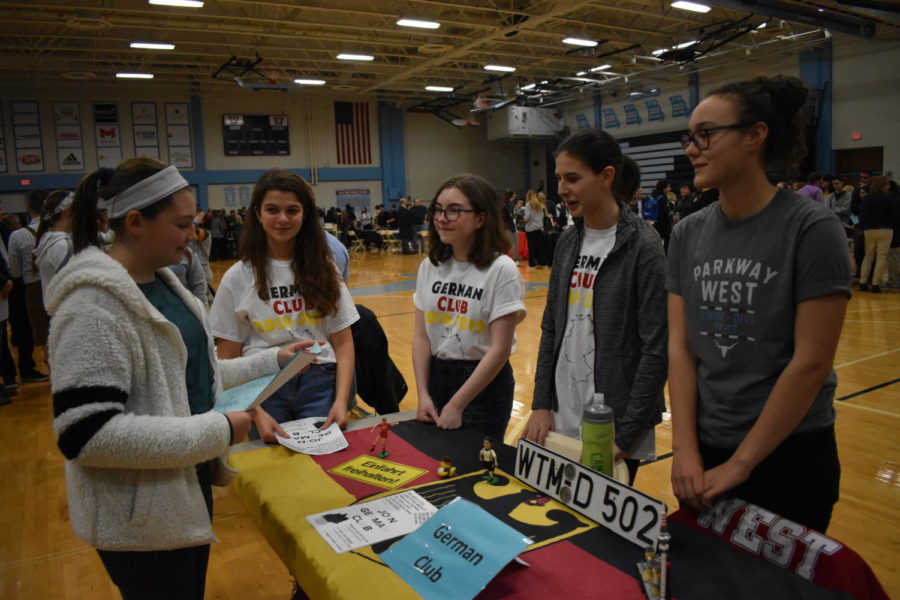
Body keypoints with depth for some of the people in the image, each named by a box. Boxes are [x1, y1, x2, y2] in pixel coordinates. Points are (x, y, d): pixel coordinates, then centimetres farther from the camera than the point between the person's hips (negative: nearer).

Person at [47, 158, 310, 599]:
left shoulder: (160, 281, 5)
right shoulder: (93, 305, -24)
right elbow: (85, 434, -28)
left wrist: (271, 362, 5)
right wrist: (216, 430, -26)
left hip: (187, 488, 9)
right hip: (140, 518, -9)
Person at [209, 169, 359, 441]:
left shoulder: (323, 268, 4)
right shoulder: (238, 277, 1)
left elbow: (343, 342, 3)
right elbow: (229, 358, 1)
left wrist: (341, 400, -10)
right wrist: (255, 412, -12)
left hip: (319, 384, 1)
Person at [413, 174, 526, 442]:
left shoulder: (501, 270, -15)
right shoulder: (429, 266, 1)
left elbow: (500, 349, -17)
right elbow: (421, 336, 3)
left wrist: (456, 406, -17)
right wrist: (423, 394, -7)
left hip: (485, 384, -5)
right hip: (436, 376, 5)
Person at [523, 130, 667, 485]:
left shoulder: (642, 246, -13)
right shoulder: (568, 242, 4)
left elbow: (656, 349, -15)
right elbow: (551, 328, 9)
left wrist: (627, 434, -16)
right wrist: (541, 404, 3)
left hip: (611, 428, -5)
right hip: (560, 420, 6)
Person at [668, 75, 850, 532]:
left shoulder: (811, 228, -13)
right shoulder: (688, 234, 0)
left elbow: (812, 362, -16)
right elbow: (680, 347, -1)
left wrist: (741, 463, -14)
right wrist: (685, 449, -9)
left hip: (788, 457, -4)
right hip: (704, 450, 5)